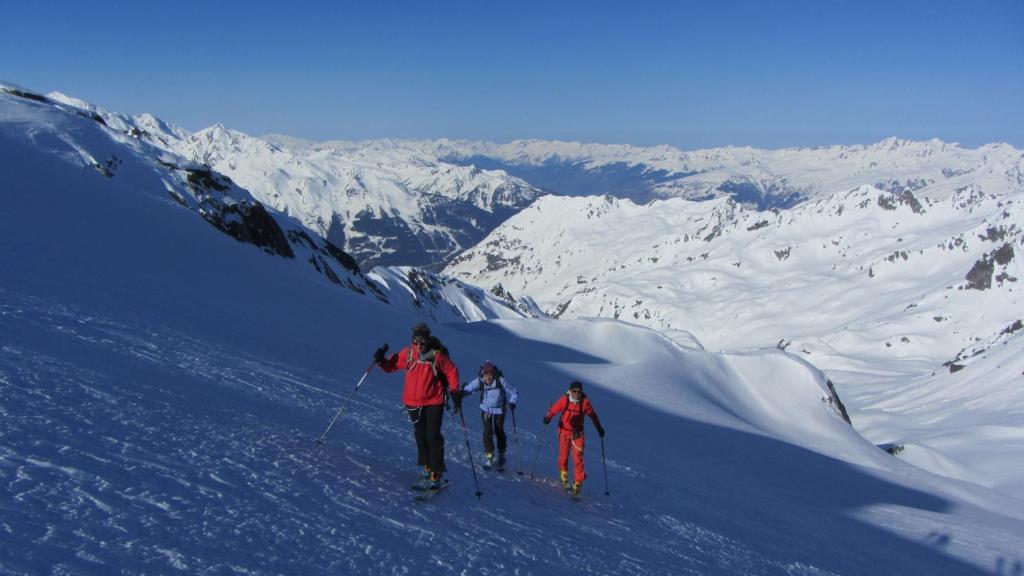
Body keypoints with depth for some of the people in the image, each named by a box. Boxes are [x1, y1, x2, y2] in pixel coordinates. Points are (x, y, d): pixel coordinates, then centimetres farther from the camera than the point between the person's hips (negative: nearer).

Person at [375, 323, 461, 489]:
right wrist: (381, 361, -14)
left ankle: (436, 473, -1)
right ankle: (426, 466, 29)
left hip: (434, 402, -4)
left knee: (433, 437, -6)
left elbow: (451, 372, -2)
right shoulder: (407, 353, -5)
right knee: (421, 436, 14)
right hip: (413, 402, 4)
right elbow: (392, 365, 5)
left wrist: (455, 392, -6)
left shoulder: (437, 355, -13)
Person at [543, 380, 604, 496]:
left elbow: (592, 415, 2)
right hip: (564, 431, 0)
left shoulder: (585, 402, -12)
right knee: (563, 456, 7)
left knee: (578, 458, -8)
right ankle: (564, 477, 33)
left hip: (578, 432, 0)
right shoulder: (564, 400, -15)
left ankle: (578, 483, 0)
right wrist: (548, 417, -31)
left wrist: (599, 428, 9)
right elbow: (553, 409, -10)